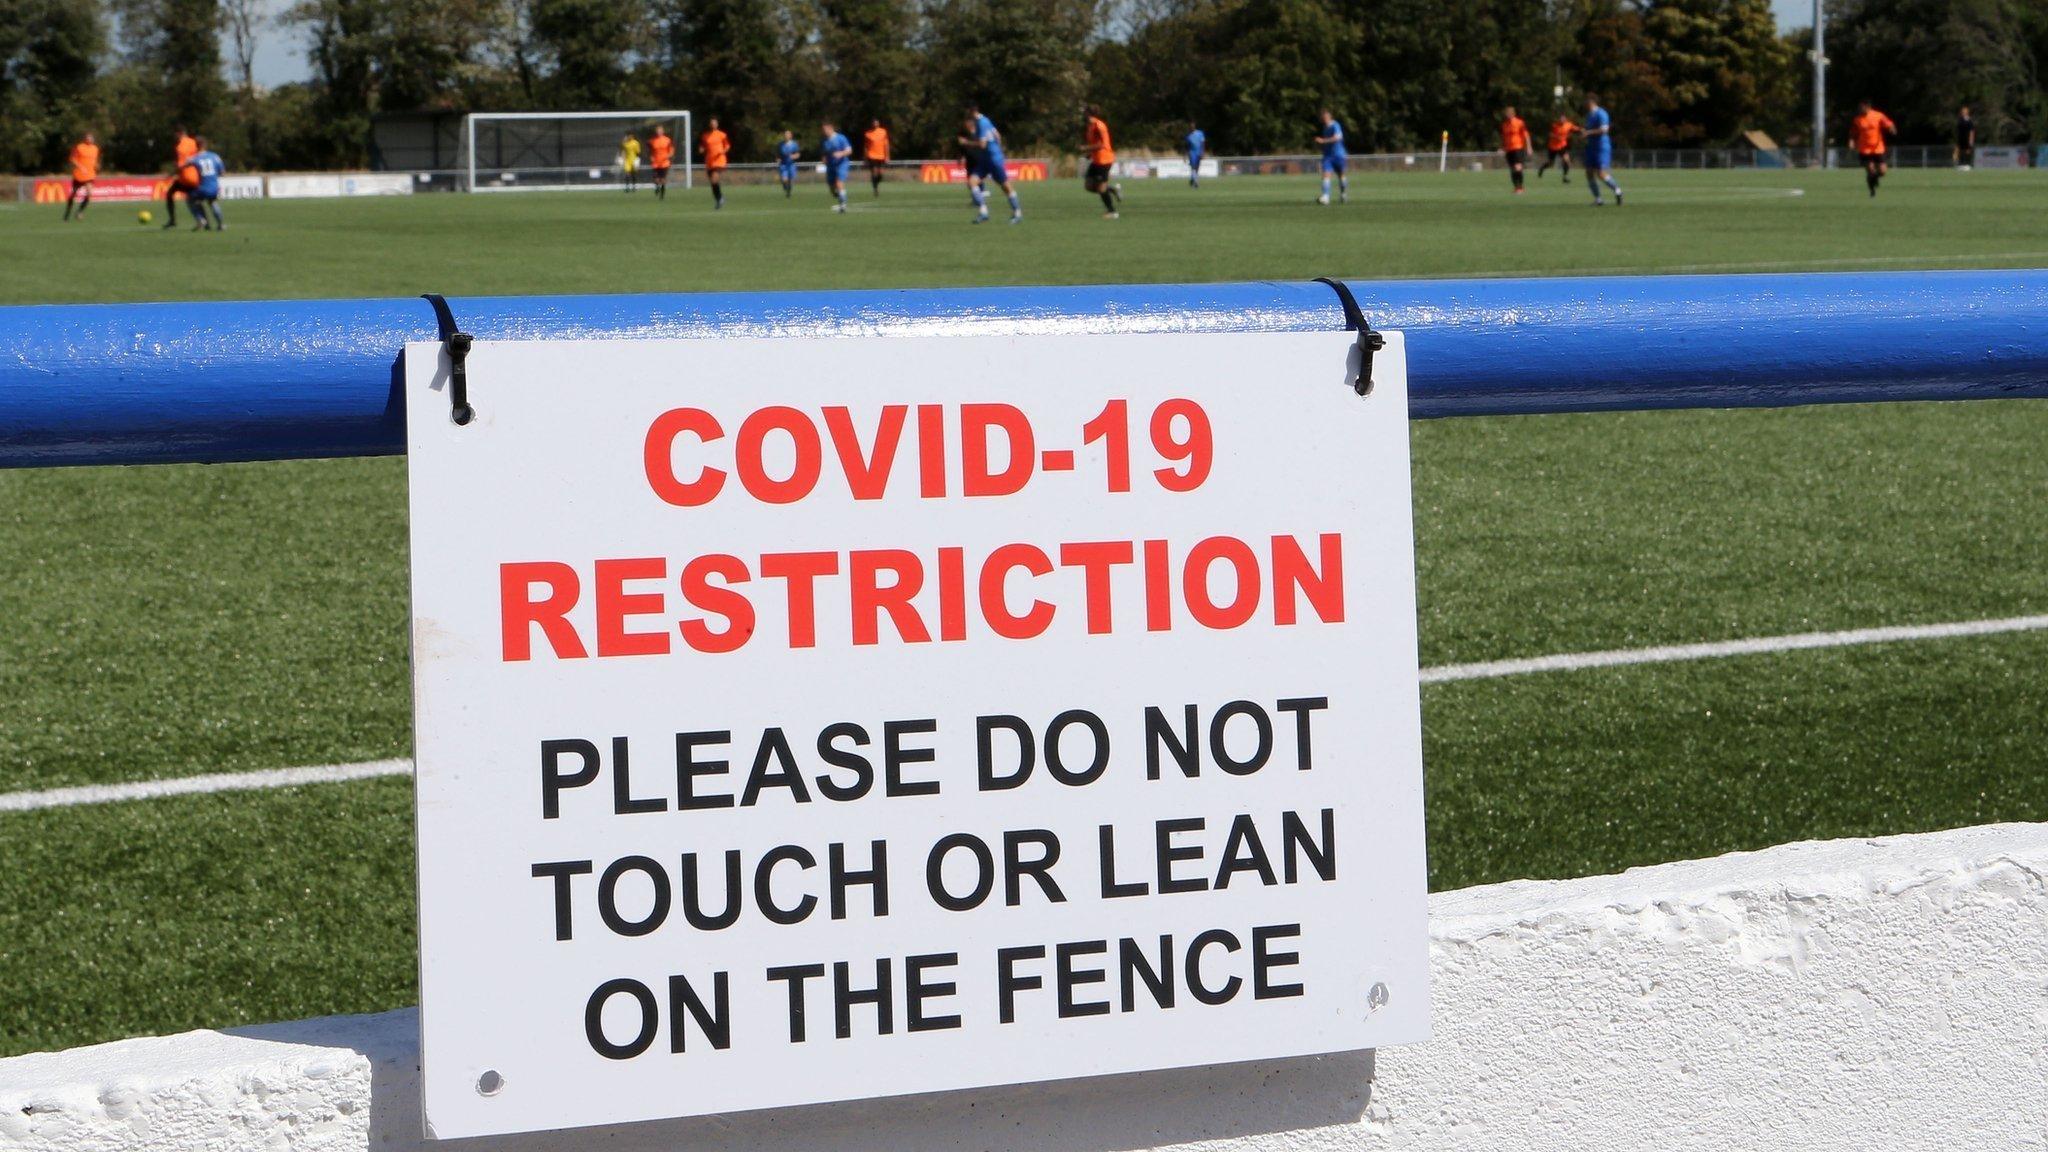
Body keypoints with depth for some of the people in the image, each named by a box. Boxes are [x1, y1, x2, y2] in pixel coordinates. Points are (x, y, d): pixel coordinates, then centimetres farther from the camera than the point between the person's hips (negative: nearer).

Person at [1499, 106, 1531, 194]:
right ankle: (1517, 187, 18)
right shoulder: (1504, 125, 7)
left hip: (1518, 148, -5)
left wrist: (1528, 148, -6)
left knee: (1517, 168, -18)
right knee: (1512, 170, 6)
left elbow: (1526, 136, -2)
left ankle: (1519, 187, -9)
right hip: (1508, 150, 5)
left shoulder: (1520, 123, -6)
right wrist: (1502, 148, 9)